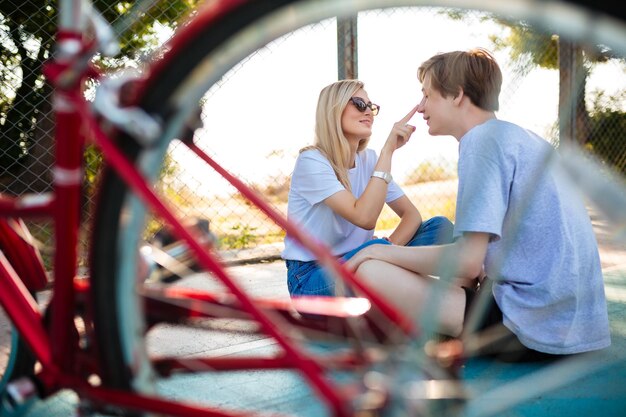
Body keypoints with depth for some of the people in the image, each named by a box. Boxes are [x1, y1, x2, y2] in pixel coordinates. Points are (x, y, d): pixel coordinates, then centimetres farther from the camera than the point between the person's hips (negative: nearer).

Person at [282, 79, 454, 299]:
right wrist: (388, 151, -28)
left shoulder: (369, 159, 5)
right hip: (311, 278, -7)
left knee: (440, 227, -10)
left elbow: (411, 214, 1)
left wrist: (390, 246, -21)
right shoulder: (311, 161, -17)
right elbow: (365, 218, -29)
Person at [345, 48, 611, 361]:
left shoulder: (483, 139, -10)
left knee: (369, 272, -14)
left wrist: (384, 251, -5)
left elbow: (467, 261, -17)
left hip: (530, 329, -10)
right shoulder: (523, 139, 18)